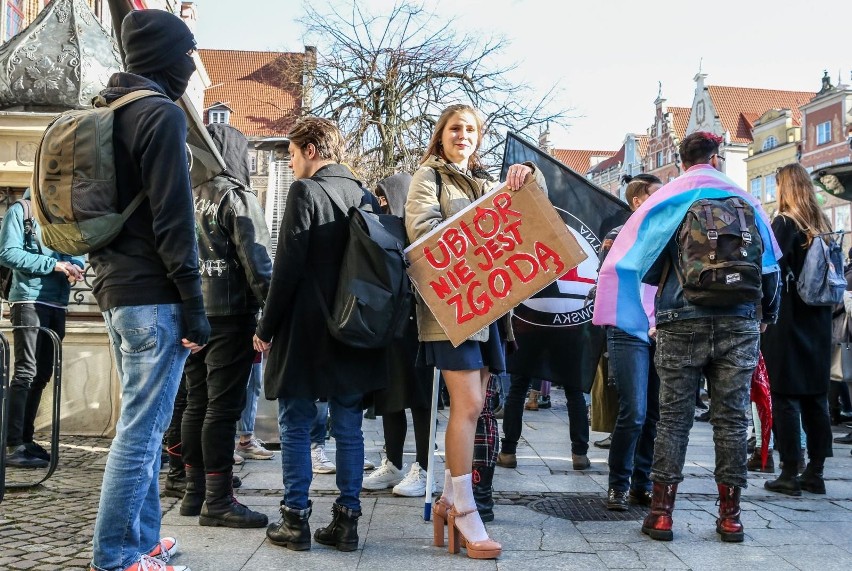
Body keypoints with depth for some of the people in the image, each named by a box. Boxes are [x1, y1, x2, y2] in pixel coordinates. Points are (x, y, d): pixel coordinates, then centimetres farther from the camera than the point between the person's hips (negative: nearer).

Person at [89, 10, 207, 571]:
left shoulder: (108, 114, 18)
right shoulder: (162, 115, -10)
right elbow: (174, 219, -16)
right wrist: (194, 306, -14)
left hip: (114, 289, 9)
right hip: (153, 295, -9)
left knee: (143, 422, 15)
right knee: (141, 428, -5)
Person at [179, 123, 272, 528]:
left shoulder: (187, 197, 11)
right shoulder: (236, 196, -6)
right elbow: (256, 259, -13)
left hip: (192, 313, 7)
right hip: (229, 313, -6)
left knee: (197, 404, 12)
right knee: (223, 407, -4)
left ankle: (195, 492, 20)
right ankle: (217, 501, -1)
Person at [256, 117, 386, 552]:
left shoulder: (305, 191, -9)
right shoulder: (366, 196, 10)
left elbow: (287, 268, -14)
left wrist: (266, 328, -6)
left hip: (305, 331, -5)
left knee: (295, 426, 5)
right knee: (348, 429, 8)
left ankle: (295, 520, 8)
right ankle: (346, 520, 12)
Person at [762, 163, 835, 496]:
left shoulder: (784, 223, -9)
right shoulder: (822, 225, 10)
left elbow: (773, 270, -16)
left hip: (788, 322, -7)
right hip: (818, 321, 7)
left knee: (785, 396, -2)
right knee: (815, 396, 10)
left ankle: (790, 474, 1)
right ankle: (815, 472, 16)